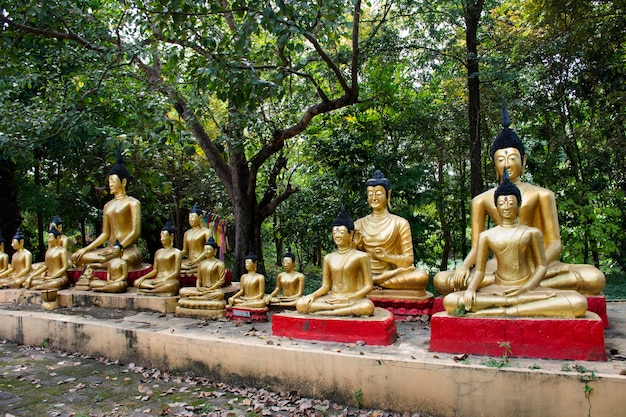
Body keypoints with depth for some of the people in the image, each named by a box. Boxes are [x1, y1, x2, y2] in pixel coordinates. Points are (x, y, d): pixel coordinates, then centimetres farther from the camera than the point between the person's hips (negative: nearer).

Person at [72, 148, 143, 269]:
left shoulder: (133, 203, 1)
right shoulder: (108, 206, 21)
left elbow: (136, 232, -9)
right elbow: (105, 234, 20)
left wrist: (117, 249, -18)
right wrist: (86, 249, 7)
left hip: (128, 249, -7)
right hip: (109, 249, 7)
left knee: (127, 259, -41)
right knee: (76, 257, -10)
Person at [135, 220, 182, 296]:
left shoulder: (176, 252, 3)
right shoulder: (158, 252, 20)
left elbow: (176, 272, -5)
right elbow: (155, 270, 18)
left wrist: (163, 280, -19)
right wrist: (144, 277, 0)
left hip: (170, 280, -5)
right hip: (156, 280, 5)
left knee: (170, 286, -41)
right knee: (137, 282, -18)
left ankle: (148, 291, -25)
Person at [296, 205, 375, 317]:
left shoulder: (361, 256, 2)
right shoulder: (328, 258, 15)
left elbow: (368, 286, -2)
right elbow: (325, 286, 13)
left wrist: (348, 298, -16)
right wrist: (313, 295, -8)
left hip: (353, 298, -4)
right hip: (331, 298, 4)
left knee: (367, 307, -39)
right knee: (300, 304, -23)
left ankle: (324, 312, -26)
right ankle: (350, 309, -23)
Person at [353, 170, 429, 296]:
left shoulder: (400, 223, 4)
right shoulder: (359, 224, 11)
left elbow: (408, 260, 1)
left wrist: (387, 257, -17)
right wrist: (357, 245, -12)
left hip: (390, 273, 0)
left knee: (421, 276, -30)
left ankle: (372, 281, -20)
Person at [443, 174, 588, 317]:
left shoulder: (532, 232, 10)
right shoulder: (486, 235, 9)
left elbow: (541, 266, 6)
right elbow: (479, 270, 5)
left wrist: (525, 288, -12)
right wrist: (470, 289, -16)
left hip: (527, 288, 0)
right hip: (498, 290, 0)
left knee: (579, 303, -27)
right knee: (450, 301, -28)